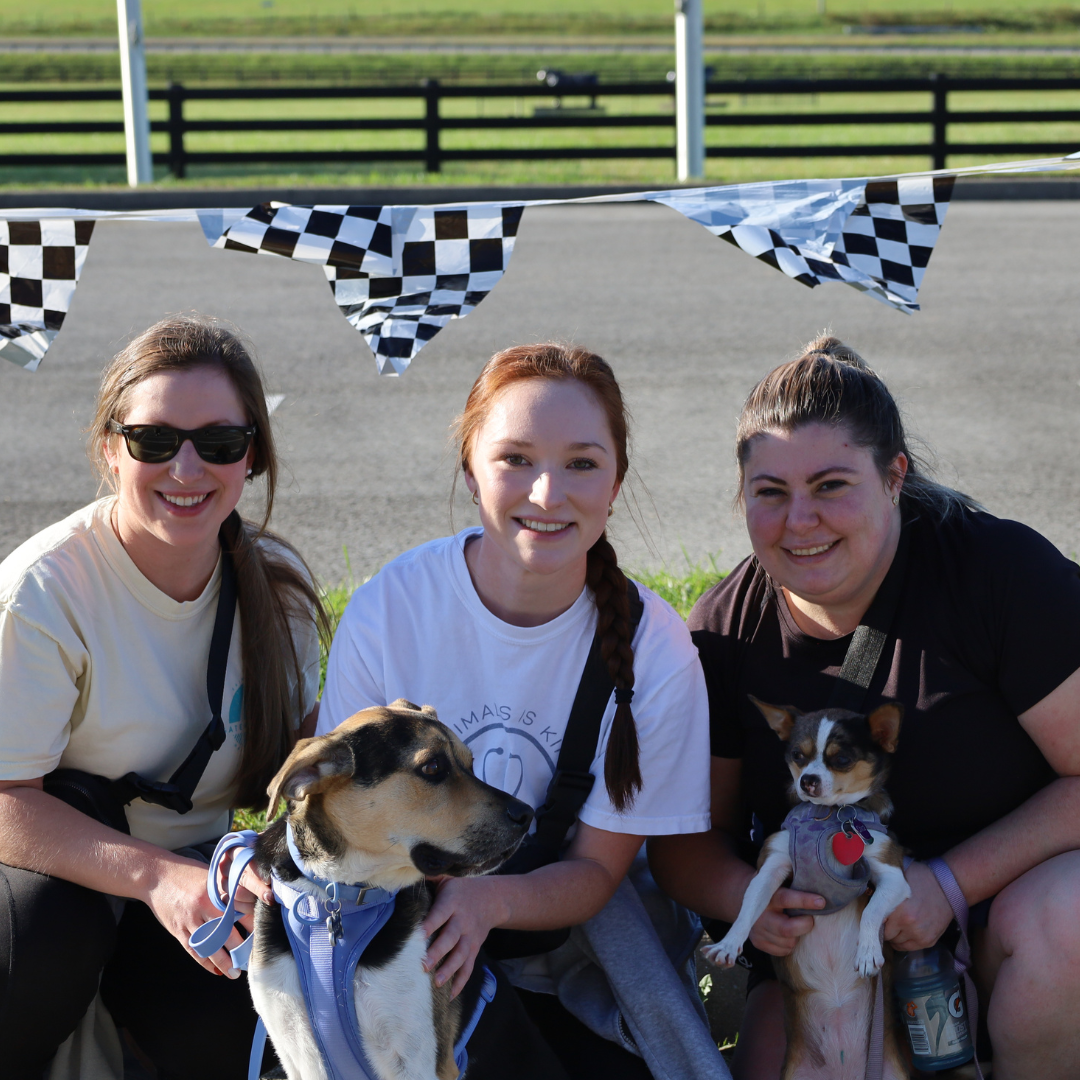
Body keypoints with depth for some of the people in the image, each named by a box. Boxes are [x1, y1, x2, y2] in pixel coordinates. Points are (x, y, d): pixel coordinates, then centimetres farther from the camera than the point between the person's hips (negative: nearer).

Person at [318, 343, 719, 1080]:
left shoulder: (655, 652, -14)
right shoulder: (387, 612, -15)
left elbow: (599, 869, -7)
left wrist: (490, 900, -29)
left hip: (569, 975, 1)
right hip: (408, 960, 0)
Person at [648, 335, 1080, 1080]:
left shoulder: (1001, 571, -18)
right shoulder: (725, 634, -7)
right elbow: (688, 838, 2)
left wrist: (952, 881, -24)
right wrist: (744, 897, -21)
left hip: (1015, 880, -2)